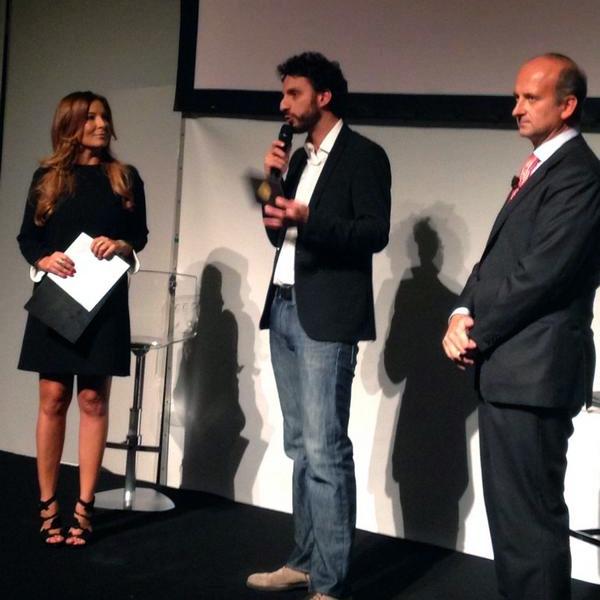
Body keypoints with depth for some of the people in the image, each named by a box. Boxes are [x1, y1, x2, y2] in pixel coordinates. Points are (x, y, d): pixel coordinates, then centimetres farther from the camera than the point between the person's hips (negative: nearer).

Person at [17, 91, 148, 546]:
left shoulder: (125, 177, 8)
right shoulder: (47, 176, 7)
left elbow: (141, 234, 9)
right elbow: (27, 236, 7)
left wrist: (121, 246, -13)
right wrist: (44, 260, -14)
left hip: (105, 301, 0)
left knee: (93, 400, 0)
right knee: (53, 399, 0)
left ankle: (84, 508, 5)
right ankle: (47, 505, 8)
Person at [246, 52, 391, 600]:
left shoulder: (363, 155, -5)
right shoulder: (301, 158, 19)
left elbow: (375, 232, -14)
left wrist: (308, 219, -27)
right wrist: (273, 179, 4)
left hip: (326, 315, -8)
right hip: (284, 309, 8)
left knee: (325, 450, -10)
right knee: (301, 447, 12)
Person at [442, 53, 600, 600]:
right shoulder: (539, 169, 19)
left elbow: (539, 273, -20)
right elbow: (498, 257, 18)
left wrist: (476, 333, -10)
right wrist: (464, 314, 0)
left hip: (535, 369, -10)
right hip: (509, 367, 10)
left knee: (530, 517, -4)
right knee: (510, 511, 16)